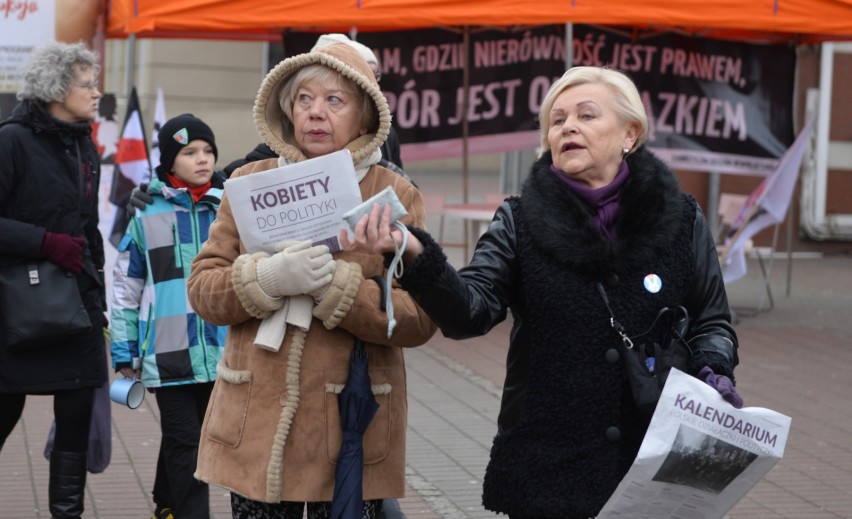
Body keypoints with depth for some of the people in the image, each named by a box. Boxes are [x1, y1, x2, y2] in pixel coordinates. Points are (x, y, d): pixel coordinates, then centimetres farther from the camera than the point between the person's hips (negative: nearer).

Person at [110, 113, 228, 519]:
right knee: (184, 442, -1)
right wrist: (124, 354, 3)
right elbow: (126, 289, 4)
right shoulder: (148, 215, -1)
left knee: (181, 440, 14)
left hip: (221, 352, 2)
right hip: (169, 353, -2)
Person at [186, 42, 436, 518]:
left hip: (352, 430, -2)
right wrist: (268, 277, -17)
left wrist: (334, 284, -20)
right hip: (256, 425, 2)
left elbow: (420, 318, -7)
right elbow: (202, 289, 2)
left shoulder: (397, 195, 0)